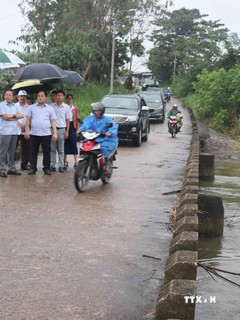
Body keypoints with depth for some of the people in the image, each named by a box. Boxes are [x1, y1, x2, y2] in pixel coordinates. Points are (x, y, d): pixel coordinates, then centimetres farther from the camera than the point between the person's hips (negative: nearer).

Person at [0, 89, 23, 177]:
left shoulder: (16, 106, 13)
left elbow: (21, 115, 1)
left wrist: (11, 115, -9)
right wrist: (16, 116, -3)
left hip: (14, 132, 5)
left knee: (12, 152, 10)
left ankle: (11, 168, 18)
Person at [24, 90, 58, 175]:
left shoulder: (50, 108, 8)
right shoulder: (32, 107, 8)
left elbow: (53, 121, 5)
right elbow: (28, 120, 6)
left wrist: (55, 133, -3)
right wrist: (27, 131, -3)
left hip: (46, 134, 0)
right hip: (34, 134, 0)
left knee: (47, 152, 4)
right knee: (33, 152, 5)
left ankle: (46, 168, 13)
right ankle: (33, 168, 14)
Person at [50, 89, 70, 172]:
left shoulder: (66, 107, 4)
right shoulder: (51, 106, 4)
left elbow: (67, 120, 7)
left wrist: (67, 131, 0)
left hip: (61, 129, 0)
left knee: (61, 149, 5)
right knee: (52, 149, 3)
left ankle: (61, 165, 8)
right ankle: (52, 165, 7)